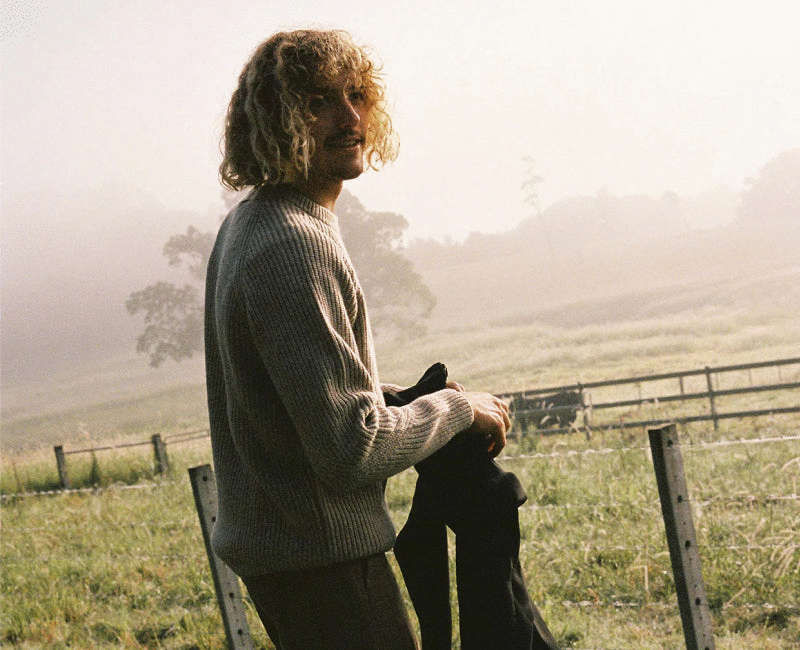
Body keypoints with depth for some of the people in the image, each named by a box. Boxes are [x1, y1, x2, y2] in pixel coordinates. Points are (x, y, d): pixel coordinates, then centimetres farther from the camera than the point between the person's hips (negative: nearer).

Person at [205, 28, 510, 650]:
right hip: (322, 553, -10)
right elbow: (351, 448, -26)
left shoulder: (247, 225, 10)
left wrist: (413, 395, 9)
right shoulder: (294, 247, -23)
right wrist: (458, 407, -10)